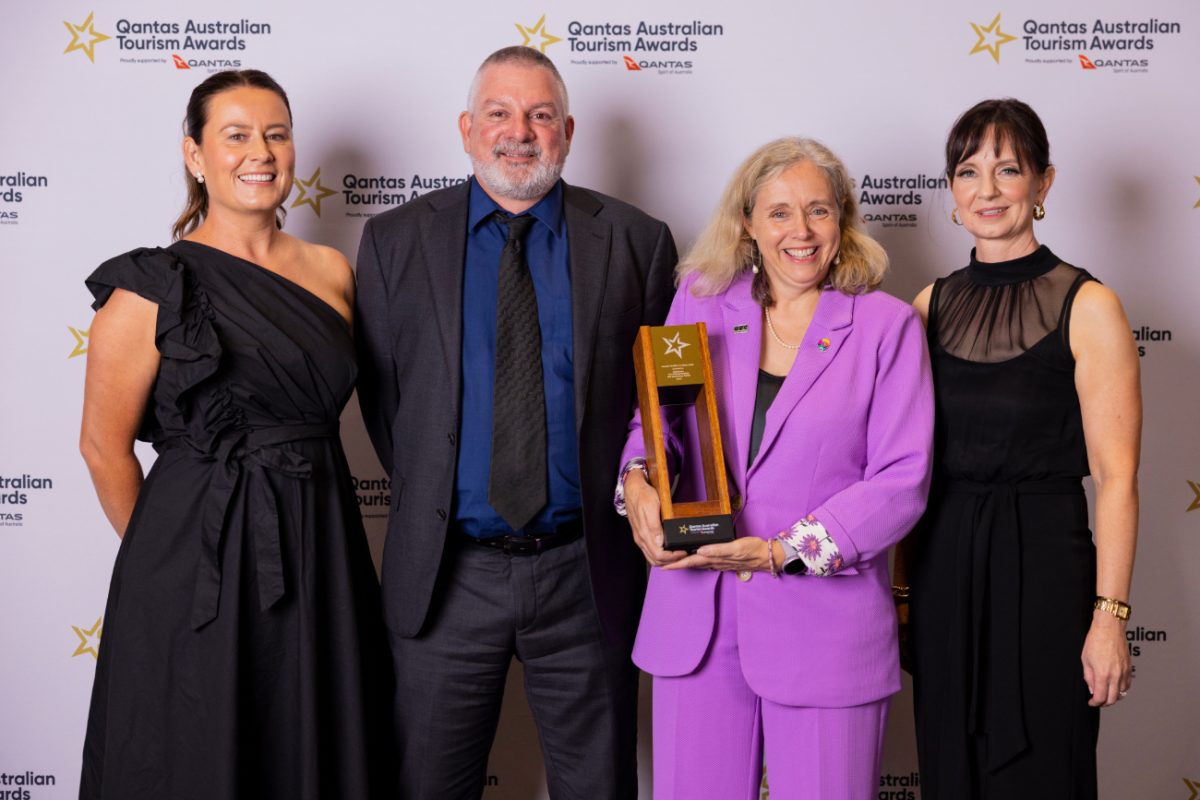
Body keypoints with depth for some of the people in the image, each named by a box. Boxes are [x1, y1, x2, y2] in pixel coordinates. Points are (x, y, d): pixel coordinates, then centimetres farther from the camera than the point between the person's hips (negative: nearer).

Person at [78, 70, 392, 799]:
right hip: (201, 567, -4)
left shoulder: (331, 272, 6)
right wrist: (165, 552, 6)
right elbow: (104, 447, -3)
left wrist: (308, 534, 14)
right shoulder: (153, 287, -8)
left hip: (323, 557, 5)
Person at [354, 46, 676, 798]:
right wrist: (429, 497, 4)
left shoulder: (635, 242, 0)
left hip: (586, 572, 0)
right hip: (446, 573, 1)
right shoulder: (396, 241, 2)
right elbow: (380, 394, 7)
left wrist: (632, 498, -2)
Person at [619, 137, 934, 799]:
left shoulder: (887, 325, 0)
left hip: (825, 626, -2)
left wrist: (780, 551, -15)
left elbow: (902, 481, -5)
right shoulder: (700, 300, 8)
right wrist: (637, 480, -11)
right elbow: (654, 415, 12)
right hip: (696, 616, 2)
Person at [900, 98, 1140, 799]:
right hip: (942, 565, 4)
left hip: (1045, 564, -4)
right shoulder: (932, 305, 7)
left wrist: (1110, 615, -14)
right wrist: (903, 580, 8)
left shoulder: (1087, 306, -7)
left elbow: (1116, 477, -9)